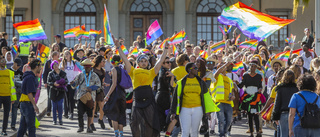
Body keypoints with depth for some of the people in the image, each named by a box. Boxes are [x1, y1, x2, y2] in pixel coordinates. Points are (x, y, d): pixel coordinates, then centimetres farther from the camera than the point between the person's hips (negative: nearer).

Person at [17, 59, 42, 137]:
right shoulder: (30, 77, -15)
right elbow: (29, 93, -21)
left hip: (23, 103, 10)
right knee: (31, 127, -6)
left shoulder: (32, 77, 17)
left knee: (22, 127, 11)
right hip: (28, 103, -10)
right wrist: (34, 105, -22)